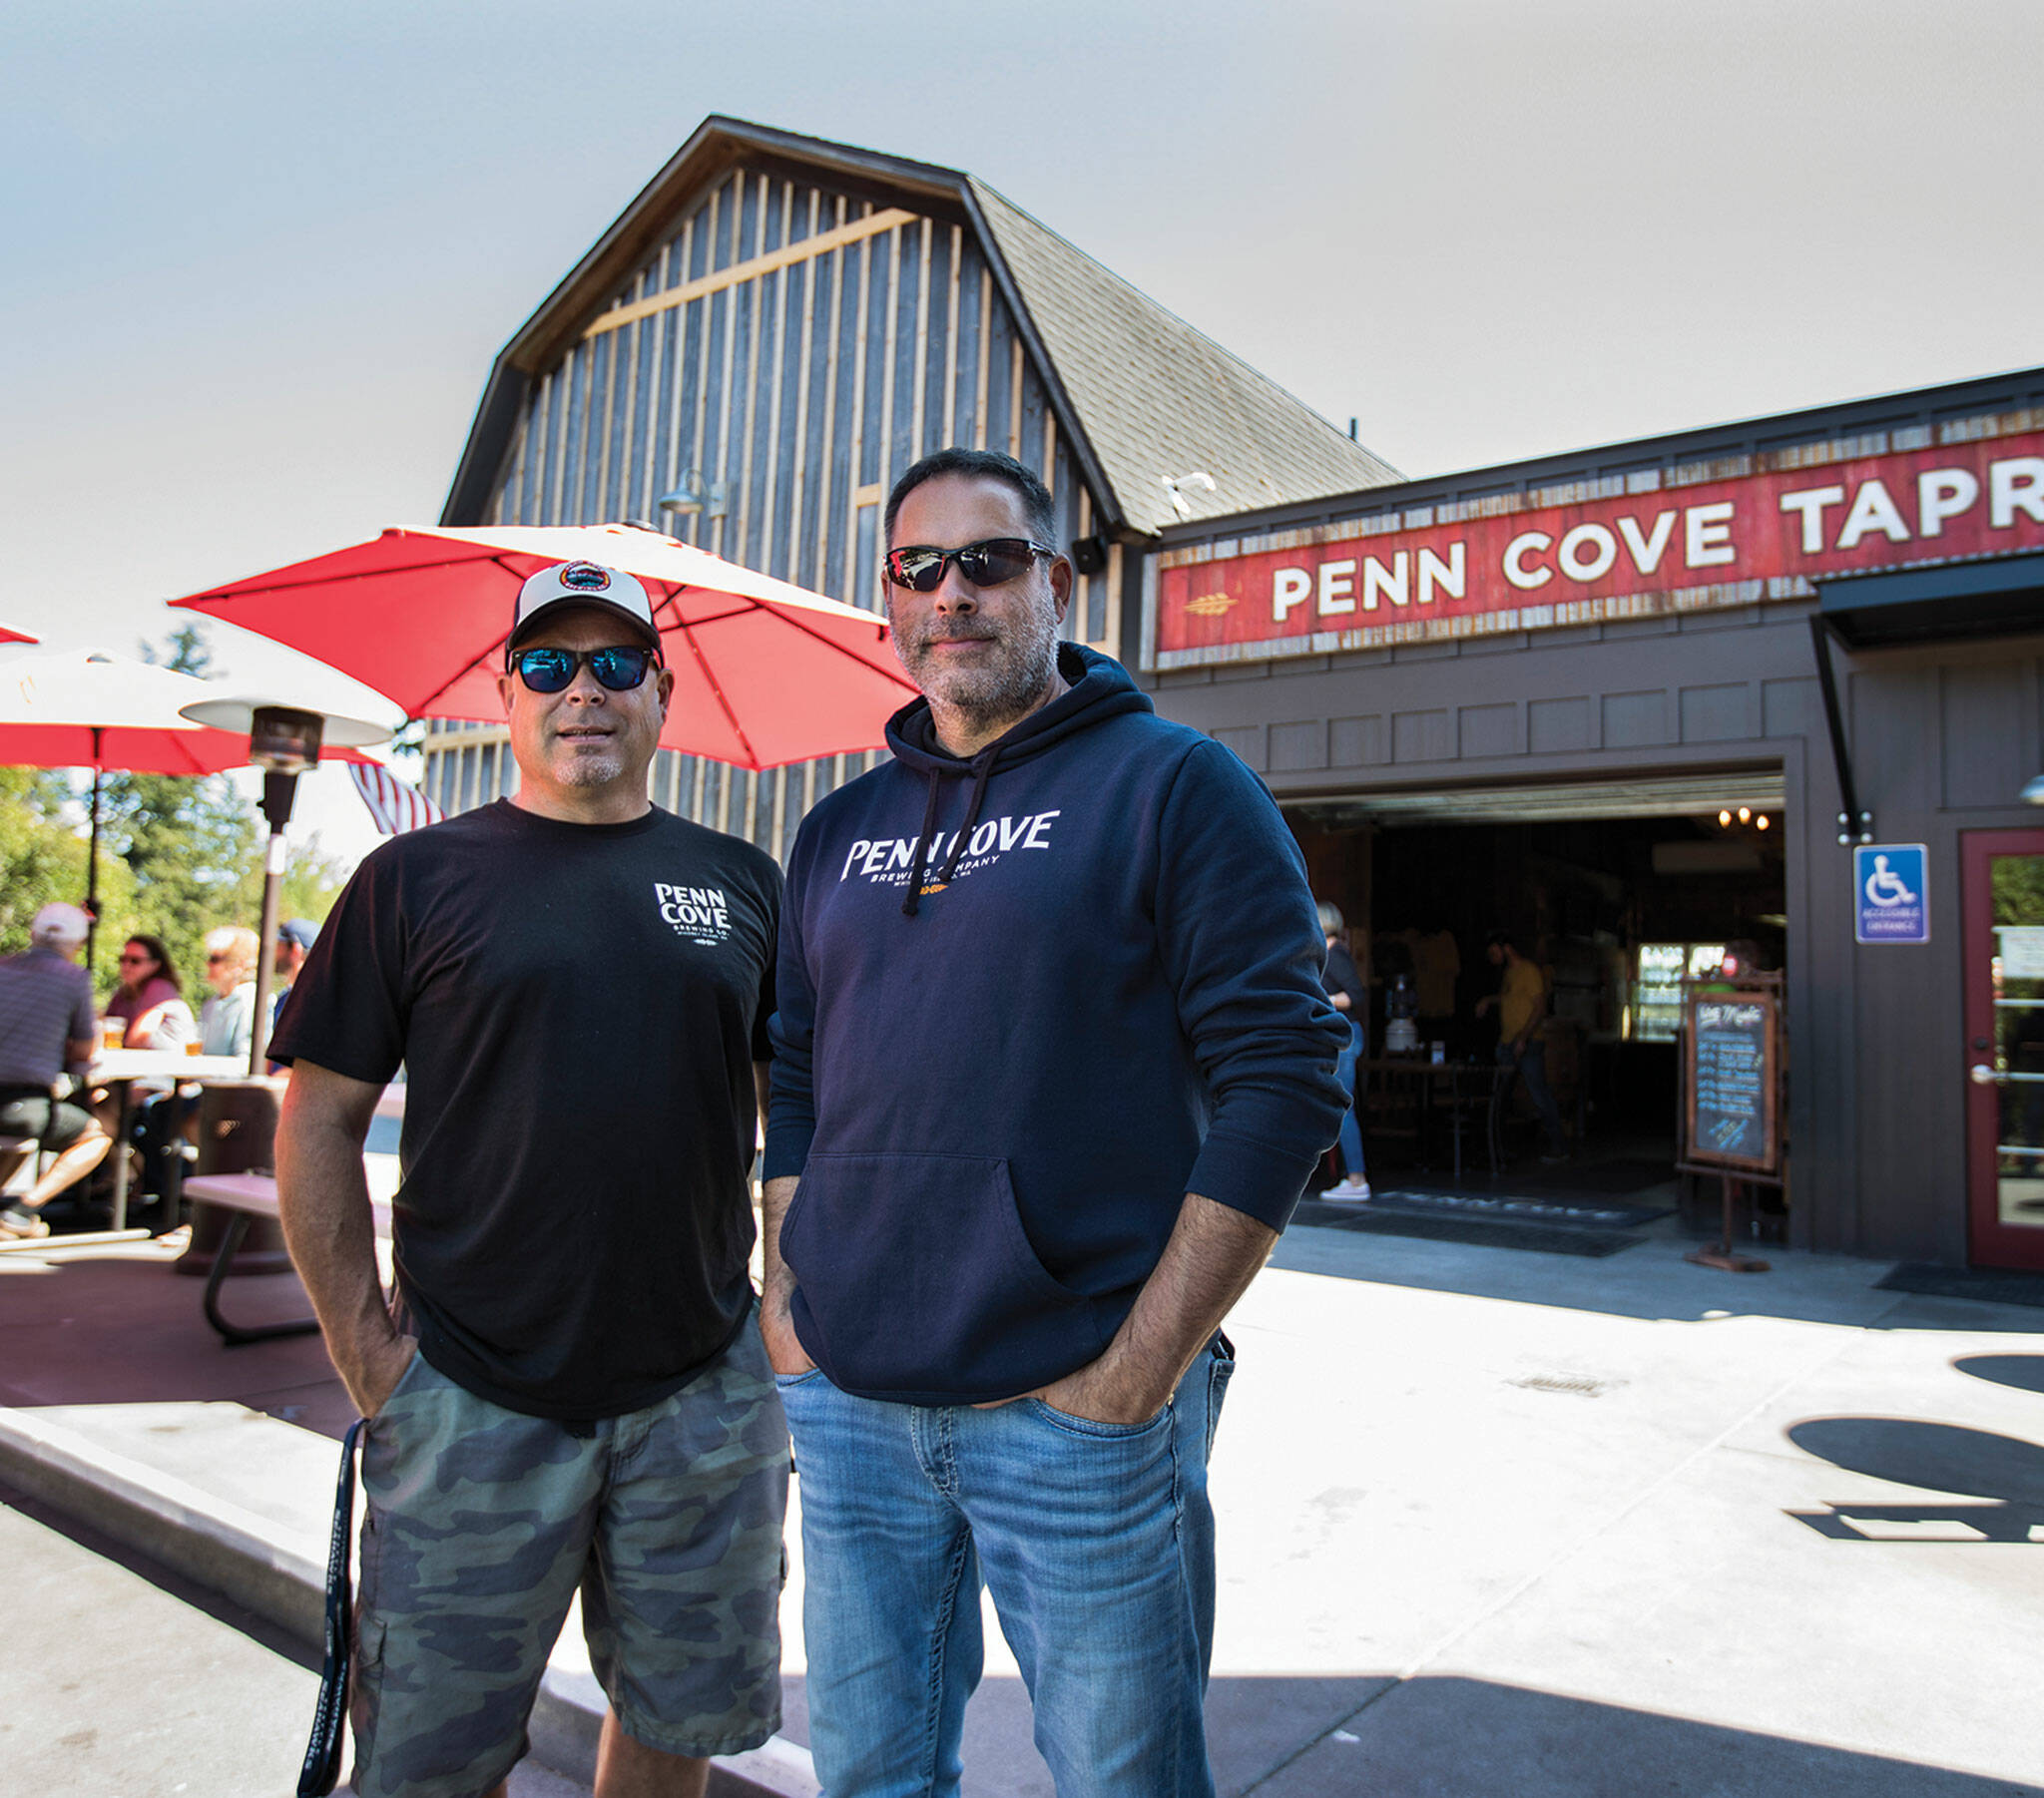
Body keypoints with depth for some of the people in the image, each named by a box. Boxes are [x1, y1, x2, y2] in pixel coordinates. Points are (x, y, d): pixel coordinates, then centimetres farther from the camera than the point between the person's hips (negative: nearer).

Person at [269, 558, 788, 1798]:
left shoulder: (741, 881, 6)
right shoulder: (418, 878, 0)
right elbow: (319, 1124, 1)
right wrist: (363, 1345, -4)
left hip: (706, 1391, 2)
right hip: (472, 1394, -2)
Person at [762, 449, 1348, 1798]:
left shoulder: (1174, 784, -5)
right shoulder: (841, 829, 11)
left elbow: (1284, 1082, -12)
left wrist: (1141, 1371, -15)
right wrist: (786, 1294, 7)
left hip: (1074, 1411, -5)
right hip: (846, 1406, 5)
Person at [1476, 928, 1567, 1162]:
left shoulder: (1529, 971, -11)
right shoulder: (1509, 973, 16)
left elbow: (1539, 1007, -17)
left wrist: (1523, 1037, -24)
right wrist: (1488, 1000, 21)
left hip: (1528, 1044, -9)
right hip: (1507, 1044, 9)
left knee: (1538, 1094, -7)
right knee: (1498, 1092, 8)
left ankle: (1558, 1147, -1)